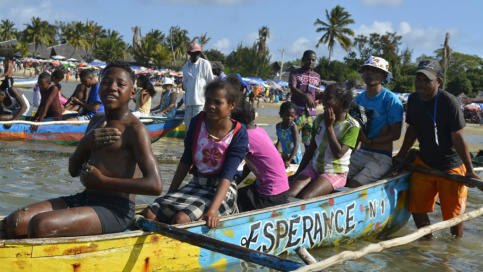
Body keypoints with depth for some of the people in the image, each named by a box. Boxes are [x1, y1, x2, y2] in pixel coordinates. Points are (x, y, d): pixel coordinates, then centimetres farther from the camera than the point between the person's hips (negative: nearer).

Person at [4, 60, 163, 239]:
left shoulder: (135, 129, -9)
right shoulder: (96, 121, 16)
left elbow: (155, 186, -20)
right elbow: (74, 170, 19)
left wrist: (102, 181, -17)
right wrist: (85, 143, -3)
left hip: (115, 210, -8)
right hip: (84, 199, 8)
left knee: (40, 225, -27)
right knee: (15, 222, -7)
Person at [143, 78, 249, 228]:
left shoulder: (239, 133, -11)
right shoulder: (198, 122, 1)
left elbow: (227, 175, -19)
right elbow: (186, 161, 10)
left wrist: (212, 210, -31)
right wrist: (169, 194, 9)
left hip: (221, 190, -5)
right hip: (195, 185, 5)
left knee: (181, 219, -31)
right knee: (150, 214, -16)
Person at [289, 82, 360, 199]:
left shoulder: (352, 126, -11)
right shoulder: (320, 119, 7)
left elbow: (338, 153, -22)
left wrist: (329, 126, -18)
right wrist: (298, 173, 12)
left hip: (335, 173, -5)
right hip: (313, 168, 5)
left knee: (304, 198, -29)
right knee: (288, 195, -21)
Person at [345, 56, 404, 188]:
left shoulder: (391, 99, -8)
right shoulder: (359, 99, 11)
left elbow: (395, 134, -10)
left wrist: (370, 141, -19)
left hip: (381, 157, -5)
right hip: (360, 152, 6)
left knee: (353, 185, -23)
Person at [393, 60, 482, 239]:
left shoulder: (449, 102, -19)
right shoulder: (413, 99, -1)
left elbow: (457, 138, -19)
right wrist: (402, 154, 10)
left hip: (450, 166, -5)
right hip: (424, 162, 5)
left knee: (453, 213, 4)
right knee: (416, 207, 5)